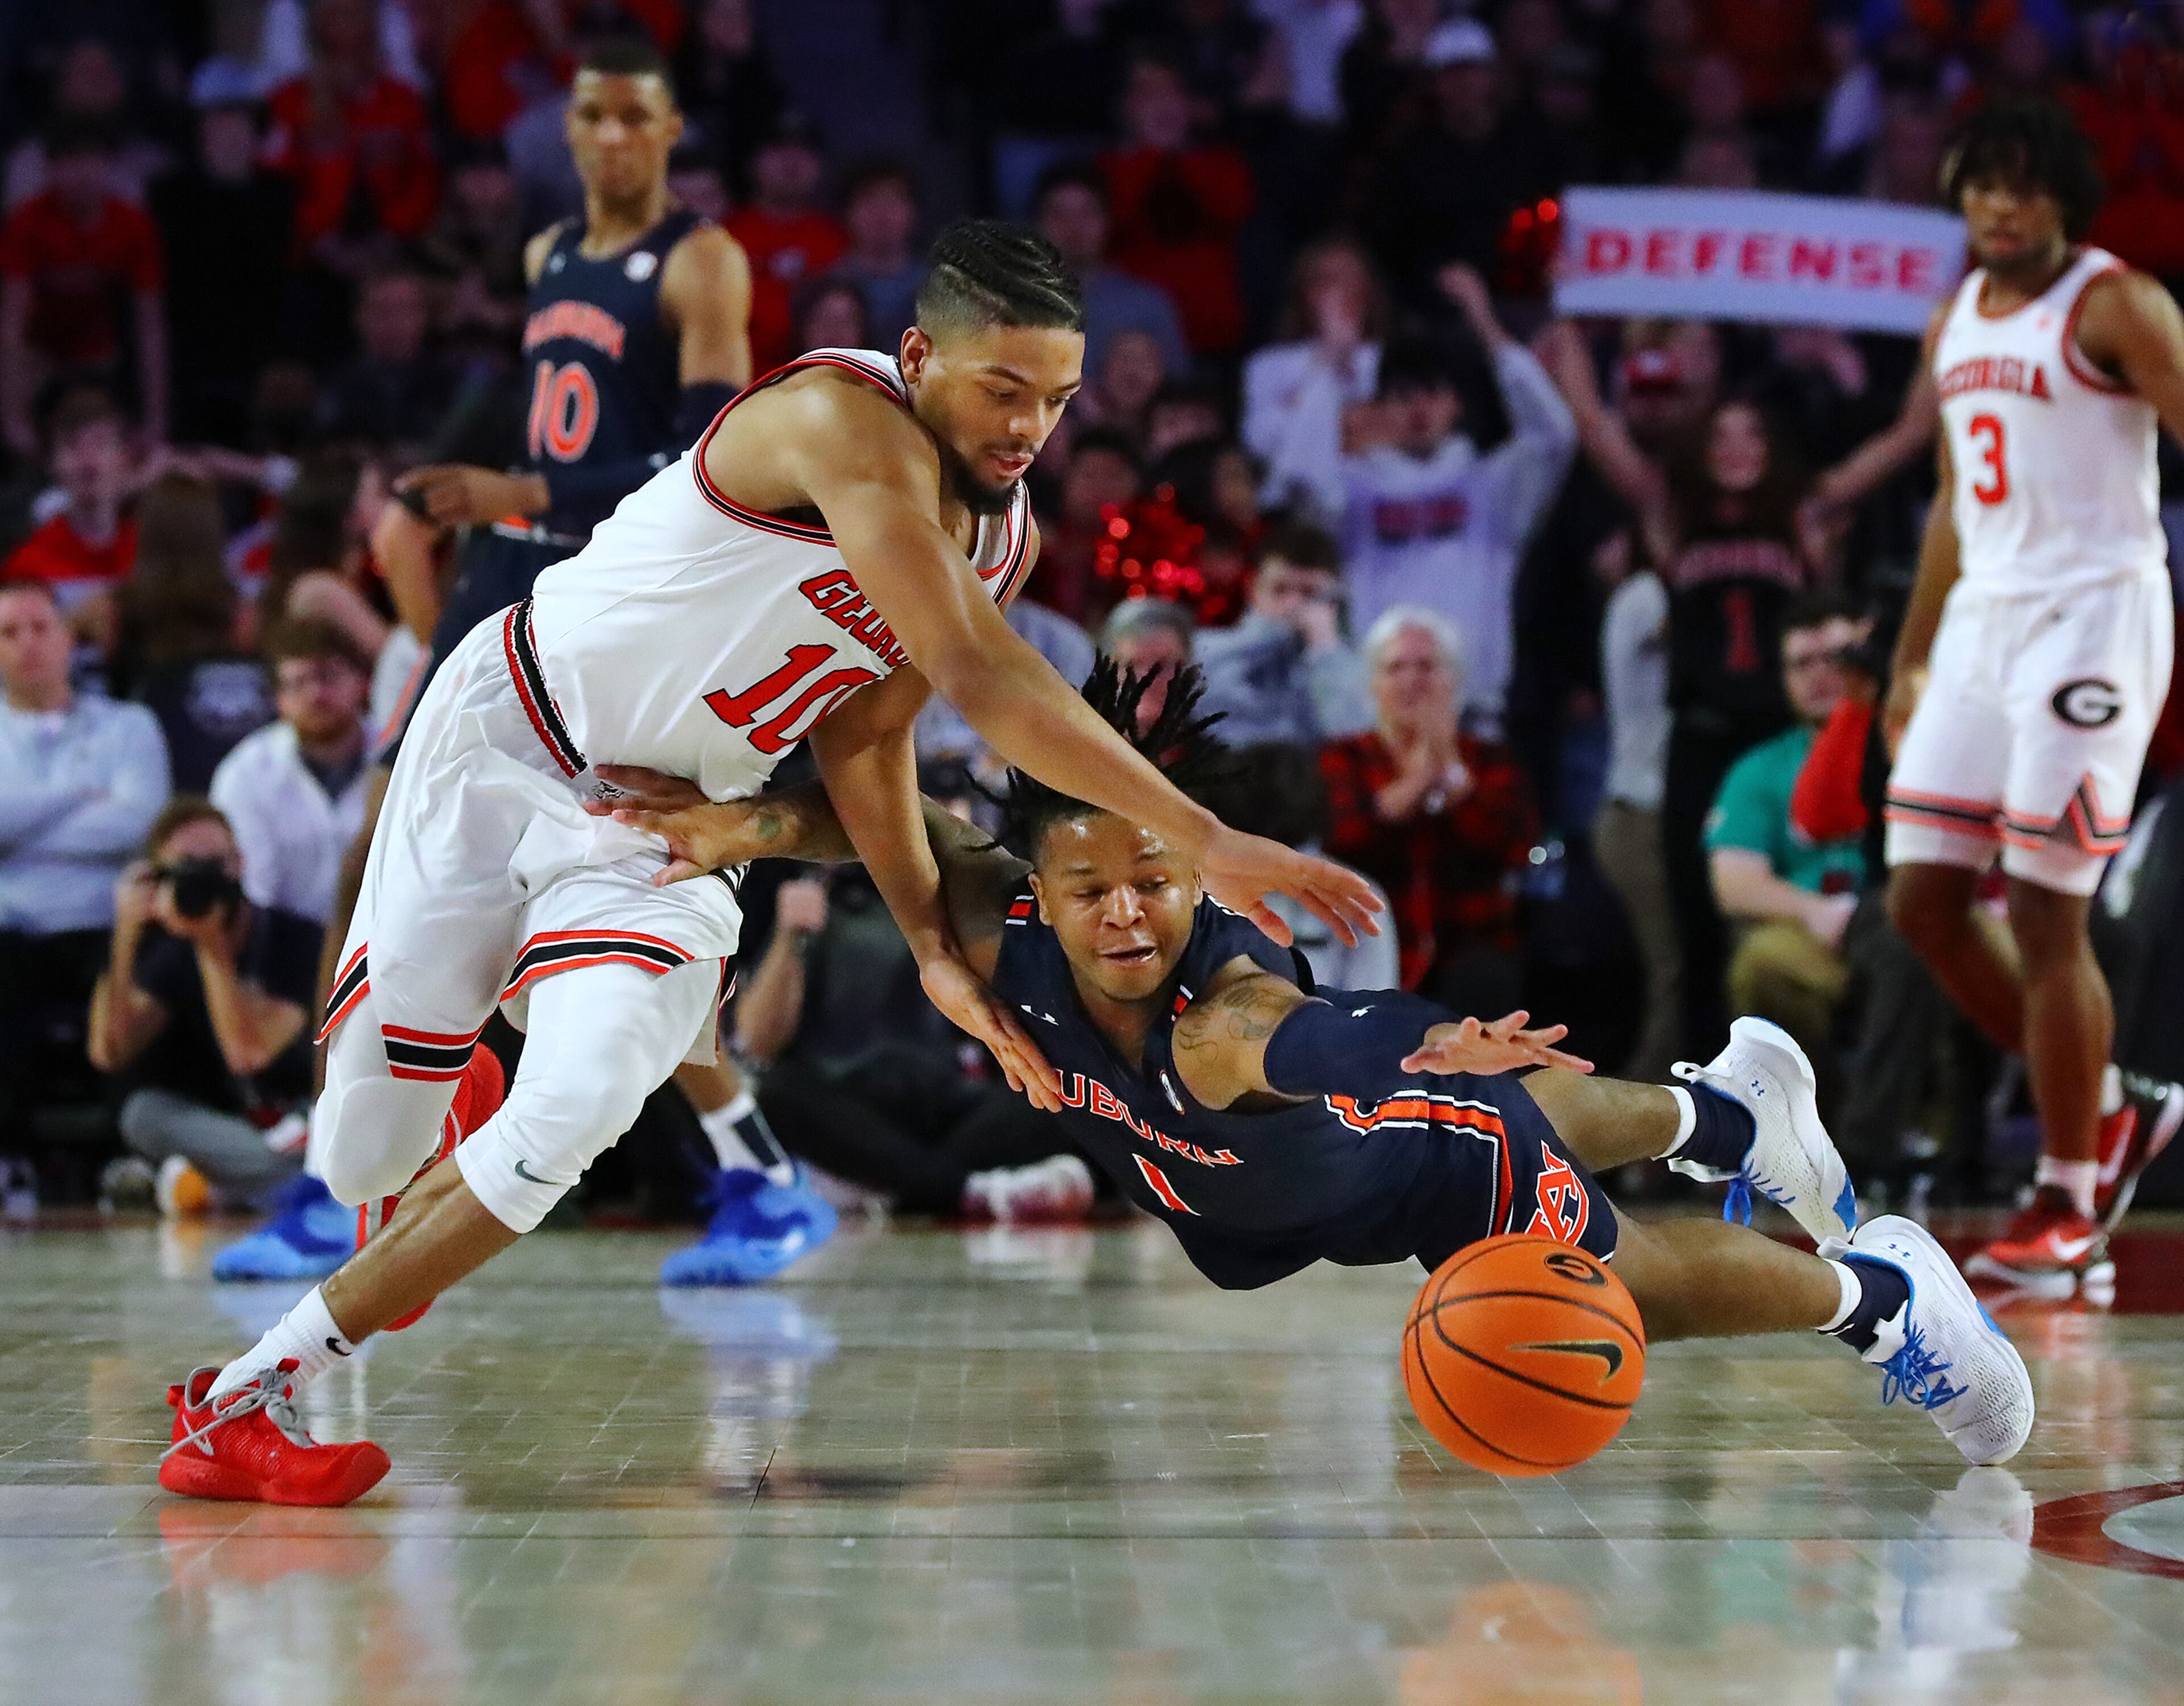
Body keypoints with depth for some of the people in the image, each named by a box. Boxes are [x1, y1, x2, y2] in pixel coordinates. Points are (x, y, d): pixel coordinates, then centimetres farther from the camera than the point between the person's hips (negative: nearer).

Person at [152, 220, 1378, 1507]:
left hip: (670, 823, 6)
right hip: (509, 738, -6)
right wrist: (1205, 842, -39)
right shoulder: (844, 422, -28)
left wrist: (935, 946, -6)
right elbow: (983, 680, -36)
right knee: (363, 1157, -1)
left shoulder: (1006, 534, -1)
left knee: (582, 1106, -21)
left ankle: (248, 1398, -7)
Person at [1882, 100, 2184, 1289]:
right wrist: (1910, 662, 22)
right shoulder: (1954, 323, 15)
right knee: (1922, 899, 4)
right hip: (1984, 615, 8)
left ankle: (2068, 1207, 3)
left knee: (2046, 915, -8)